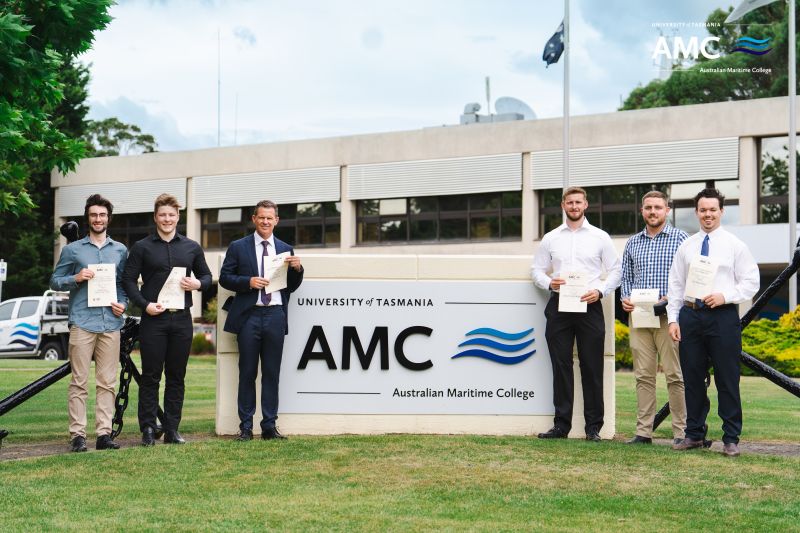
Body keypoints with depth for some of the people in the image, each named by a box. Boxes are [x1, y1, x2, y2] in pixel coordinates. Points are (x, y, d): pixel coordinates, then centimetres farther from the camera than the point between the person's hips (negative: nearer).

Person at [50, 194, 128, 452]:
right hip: (82, 322, -2)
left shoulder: (120, 250, 16)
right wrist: (76, 278, -9)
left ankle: (104, 433, 4)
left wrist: (123, 303, 1)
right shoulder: (72, 249, 9)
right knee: (79, 382, -5)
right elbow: (55, 281, 9)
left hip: (111, 323, 3)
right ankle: (77, 434, -3)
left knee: (107, 382, 1)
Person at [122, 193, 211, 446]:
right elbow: (129, 280, 1)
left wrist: (198, 284, -4)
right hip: (153, 318, -2)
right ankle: (148, 430, 4)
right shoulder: (142, 247, 4)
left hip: (181, 319, 3)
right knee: (151, 376, -1)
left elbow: (206, 275, 19)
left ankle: (172, 430, 12)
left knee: (176, 376, 6)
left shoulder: (191, 247, 12)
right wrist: (144, 304, -13)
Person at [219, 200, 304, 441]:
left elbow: (291, 287, 13)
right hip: (249, 316, -2)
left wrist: (297, 269, -6)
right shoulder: (238, 247, 5)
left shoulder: (285, 249, 12)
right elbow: (224, 277, 1)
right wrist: (248, 282, -14)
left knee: (272, 373, 5)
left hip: (275, 315, 2)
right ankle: (245, 427, 8)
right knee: (247, 373, 3)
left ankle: (269, 426, 10)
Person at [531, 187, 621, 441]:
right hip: (558, 306, 2)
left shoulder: (600, 237, 7)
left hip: (589, 305, -1)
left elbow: (615, 270, 6)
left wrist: (600, 291, -10)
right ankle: (561, 425, 8)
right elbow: (536, 269, 13)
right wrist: (549, 282, -8)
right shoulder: (550, 238, 11)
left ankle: (593, 427, 5)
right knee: (561, 366, 2)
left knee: (592, 367, -1)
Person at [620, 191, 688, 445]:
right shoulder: (633, 243, 16)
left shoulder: (680, 238, 3)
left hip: (669, 316, -4)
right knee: (643, 375, 5)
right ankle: (643, 431, 8)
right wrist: (625, 298, 1)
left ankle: (681, 431, 1)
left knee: (675, 375, -4)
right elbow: (626, 277, 20)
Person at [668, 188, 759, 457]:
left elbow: (751, 283, 1)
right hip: (690, 315, 3)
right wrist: (673, 318, 4)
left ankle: (731, 439, 6)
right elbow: (676, 285, 12)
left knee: (727, 380, -1)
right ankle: (694, 434, 18)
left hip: (723, 316, -3)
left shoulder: (735, 245, 3)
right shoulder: (686, 246, 11)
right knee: (692, 379, 8)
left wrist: (724, 296, -13)